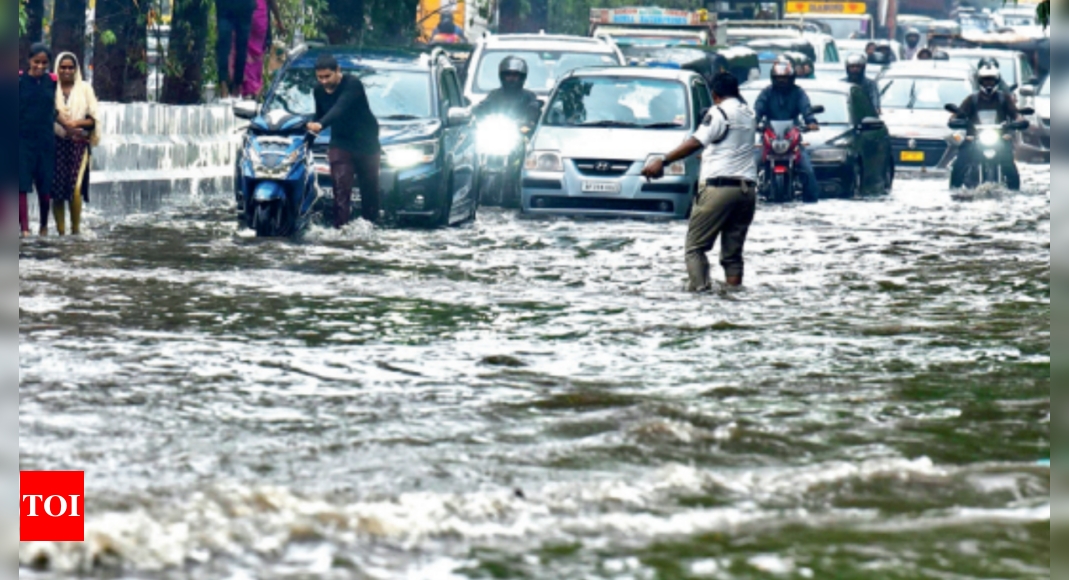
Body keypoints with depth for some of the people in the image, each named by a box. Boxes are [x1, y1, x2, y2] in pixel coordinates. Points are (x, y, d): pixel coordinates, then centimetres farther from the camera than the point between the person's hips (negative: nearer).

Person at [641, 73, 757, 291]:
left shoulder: (719, 113, -5)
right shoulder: (749, 115, 16)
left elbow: (696, 142, -16)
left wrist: (663, 162, -17)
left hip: (720, 186, -7)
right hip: (747, 189, 7)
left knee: (696, 245, -3)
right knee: (733, 250, 9)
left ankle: (700, 286, -18)